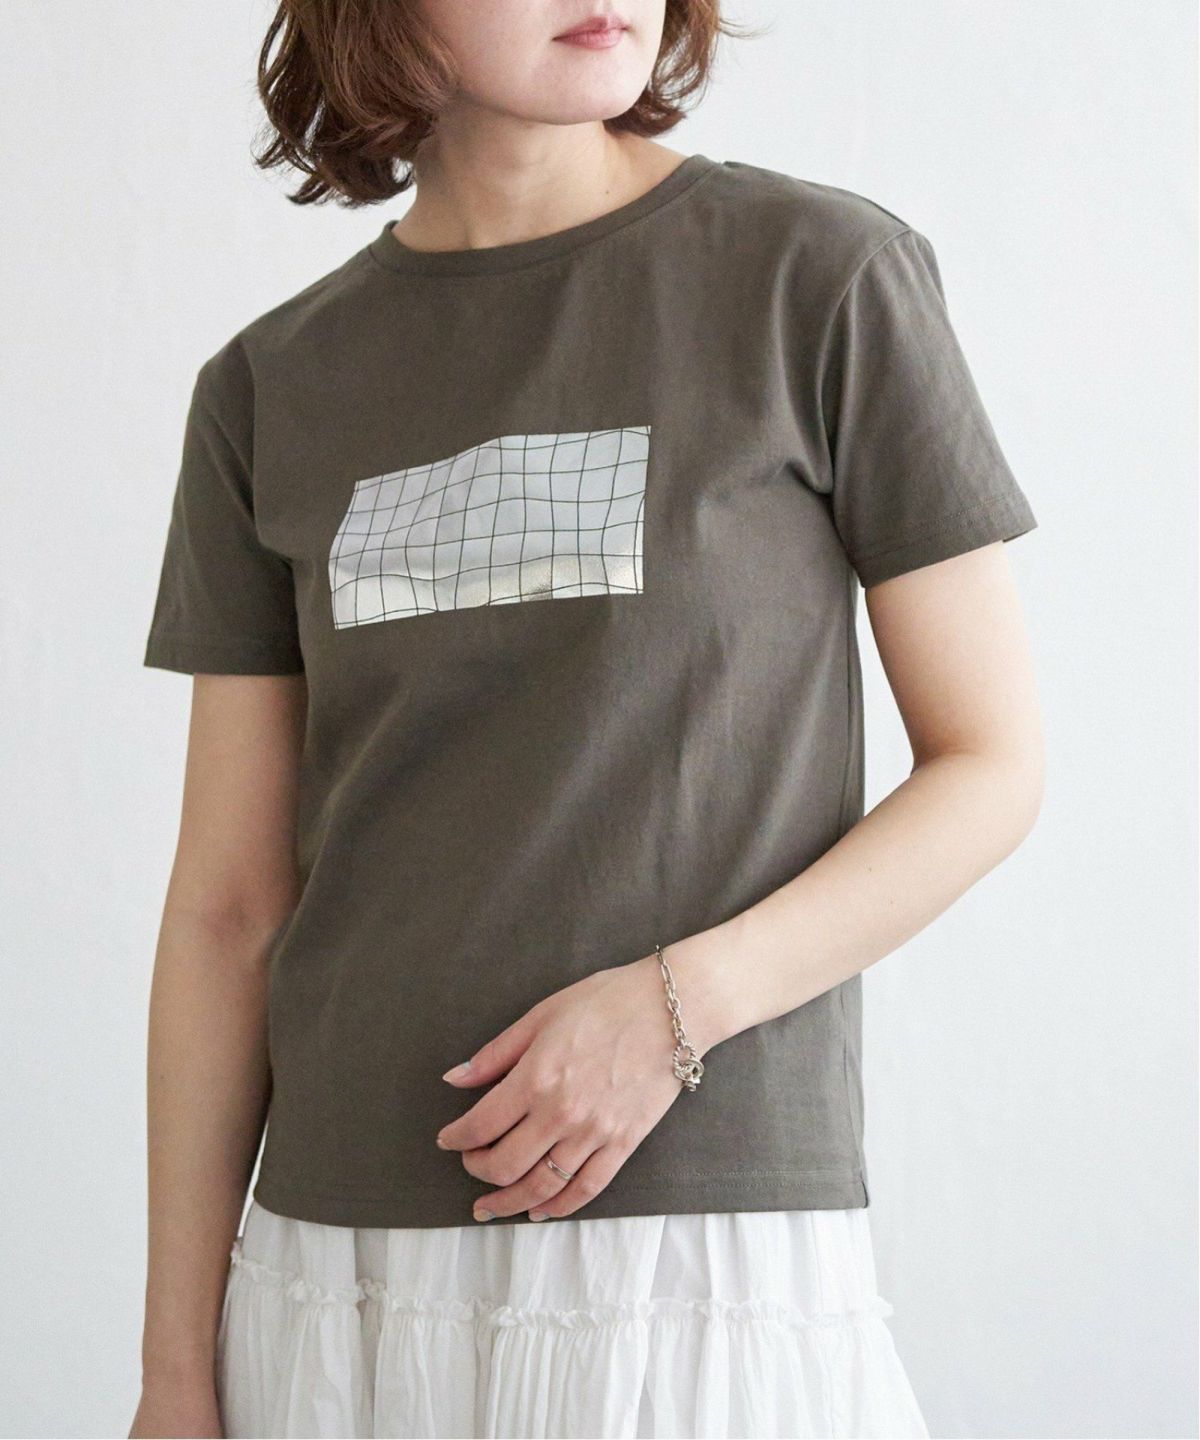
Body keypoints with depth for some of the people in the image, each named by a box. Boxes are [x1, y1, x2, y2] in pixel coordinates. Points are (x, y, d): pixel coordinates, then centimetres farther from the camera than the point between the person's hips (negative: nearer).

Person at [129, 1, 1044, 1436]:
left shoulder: (821, 276, -2)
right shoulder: (271, 388, 6)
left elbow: (993, 763, -1)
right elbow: (228, 907, 6)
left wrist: (681, 1001, -14)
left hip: (713, 1261, -2)